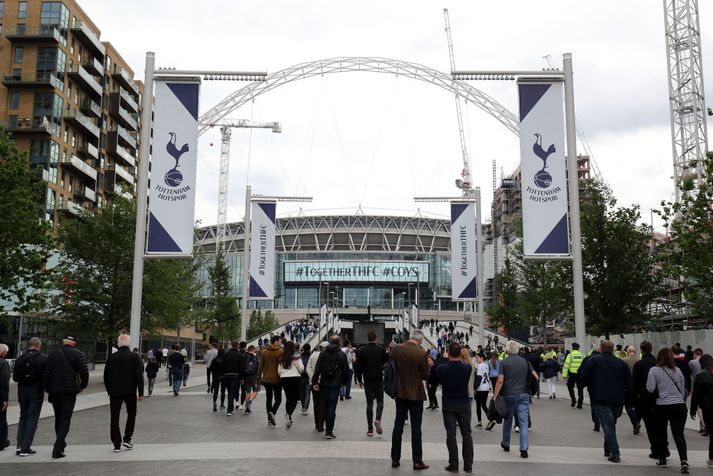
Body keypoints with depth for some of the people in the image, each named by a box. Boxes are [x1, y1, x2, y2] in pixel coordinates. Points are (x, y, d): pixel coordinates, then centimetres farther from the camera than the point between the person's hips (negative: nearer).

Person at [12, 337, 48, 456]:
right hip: (36, 391, -3)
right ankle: (26, 448, 0)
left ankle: (20, 445, 13)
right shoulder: (44, 358, -10)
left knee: (23, 417, 18)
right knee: (32, 418, 3)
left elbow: (15, 378, 3)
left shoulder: (19, 359, 0)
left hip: (22, 391, 4)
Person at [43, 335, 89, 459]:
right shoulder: (77, 354, -2)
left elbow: (45, 375, 5)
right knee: (65, 419, -1)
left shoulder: (53, 355, 8)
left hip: (55, 392, 4)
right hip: (70, 391, -4)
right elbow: (84, 372, -11)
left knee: (58, 418, 19)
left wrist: (48, 389, 15)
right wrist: (83, 385, 5)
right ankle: (58, 448, -11)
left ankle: (61, 443, 32)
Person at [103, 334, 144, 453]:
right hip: (130, 392, -2)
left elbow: (106, 376, 9)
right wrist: (141, 392, -7)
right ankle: (127, 439, 9)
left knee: (114, 417, 6)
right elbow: (139, 376, -10)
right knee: (131, 414, 16)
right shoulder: (134, 357, -6)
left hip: (114, 392, 2)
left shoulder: (111, 357, 4)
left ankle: (117, 444, 4)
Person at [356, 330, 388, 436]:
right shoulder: (381, 349, -5)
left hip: (367, 380, 1)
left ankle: (370, 429, 4)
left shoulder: (362, 351, -2)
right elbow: (385, 361, 6)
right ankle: (378, 419, -18)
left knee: (369, 404, 5)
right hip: (379, 380, -1)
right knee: (380, 401, 10)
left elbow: (359, 366, 0)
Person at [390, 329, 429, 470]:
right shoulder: (421, 353, -16)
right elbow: (425, 376, -8)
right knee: (416, 429, 4)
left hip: (400, 393, 4)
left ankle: (395, 459, 16)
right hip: (415, 394, -3)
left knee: (398, 426, 11)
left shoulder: (396, 349, -5)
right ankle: (417, 461, 7)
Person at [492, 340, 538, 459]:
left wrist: (495, 396, -7)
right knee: (524, 422, 1)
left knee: (507, 420, 15)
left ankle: (506, 444, 30)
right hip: (523, 395, 2)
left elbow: (500, 381, -11)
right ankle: (524, 449, -6)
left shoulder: (504, 363, -4)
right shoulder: (525, 361, 6)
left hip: (509, 395, -2)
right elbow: (536, 376, 6)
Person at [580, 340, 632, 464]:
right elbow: (629, 383, 9)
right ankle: (608, 450, 24)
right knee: (611, 425, 19)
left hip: (601, 399, -4)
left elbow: (583, 379, -3)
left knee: (607, 426, -3)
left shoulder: (593, 361, -1)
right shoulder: (621, 363, 9)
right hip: (618, 400, 4)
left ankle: (615, 453, -11)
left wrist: (589, 385, 17)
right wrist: (628, 399, 15)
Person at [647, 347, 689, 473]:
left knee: (661, 433, 12)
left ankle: (662, 460, 20)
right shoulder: (678, 370, 7)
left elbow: (650, 389, -11)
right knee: (679, 434, 2)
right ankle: (684, 460, -14)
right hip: (679, 406, 3)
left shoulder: (654, 370, -6)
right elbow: (683, 390, 14)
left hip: (662, 406, -3)